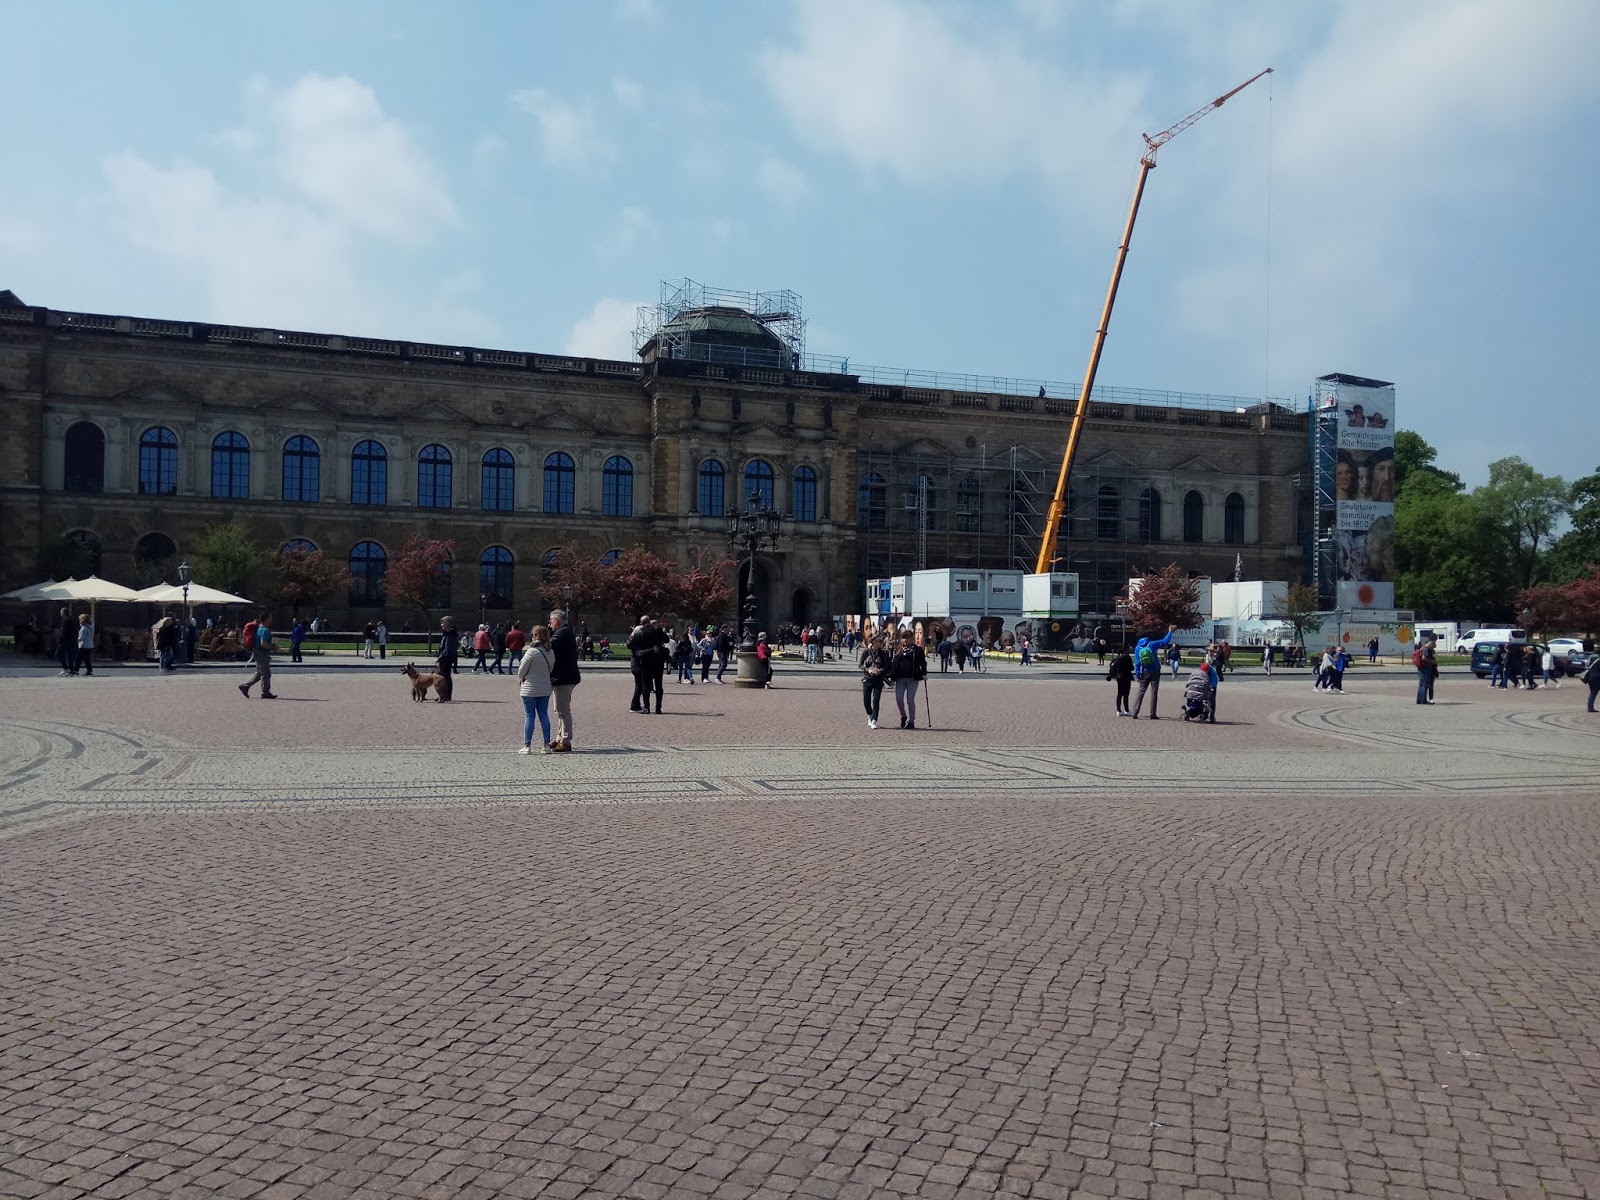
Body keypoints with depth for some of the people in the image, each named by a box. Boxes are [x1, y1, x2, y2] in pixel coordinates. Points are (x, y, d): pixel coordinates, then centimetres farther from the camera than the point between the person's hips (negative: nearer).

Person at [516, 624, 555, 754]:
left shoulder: (532, 652, -17)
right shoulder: (550, 653, 2)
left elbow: (521, 670, -11)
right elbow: (550, 670, 8)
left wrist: (520, 679, 9)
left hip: (530, 689, -5)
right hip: (545, 689, 5)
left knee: (529, 716, 1)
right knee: (544, 715, 10)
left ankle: (527, 746, 3)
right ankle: (547, 745, 10)